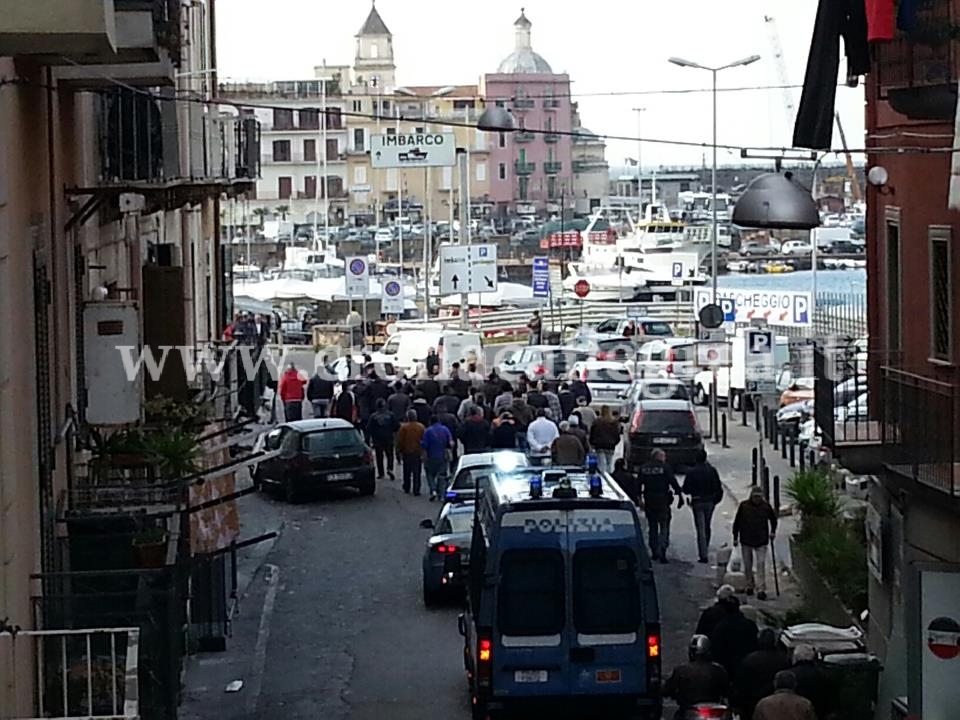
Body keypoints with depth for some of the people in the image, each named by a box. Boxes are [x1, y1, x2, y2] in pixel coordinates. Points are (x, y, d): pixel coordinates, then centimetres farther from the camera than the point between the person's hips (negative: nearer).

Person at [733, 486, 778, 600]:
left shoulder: (766, 506, -4)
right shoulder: (743, 506, -5)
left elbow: (773, 519, 14)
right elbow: (737, 522, 2)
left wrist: (773, 532, 4)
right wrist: (735, 538, 2)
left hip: (761, 541, -1)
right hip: (746, 540, 1)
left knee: (761, 565, -8)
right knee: (748, 565, 11)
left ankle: (761, 590, -9)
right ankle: (750, 586, 29)